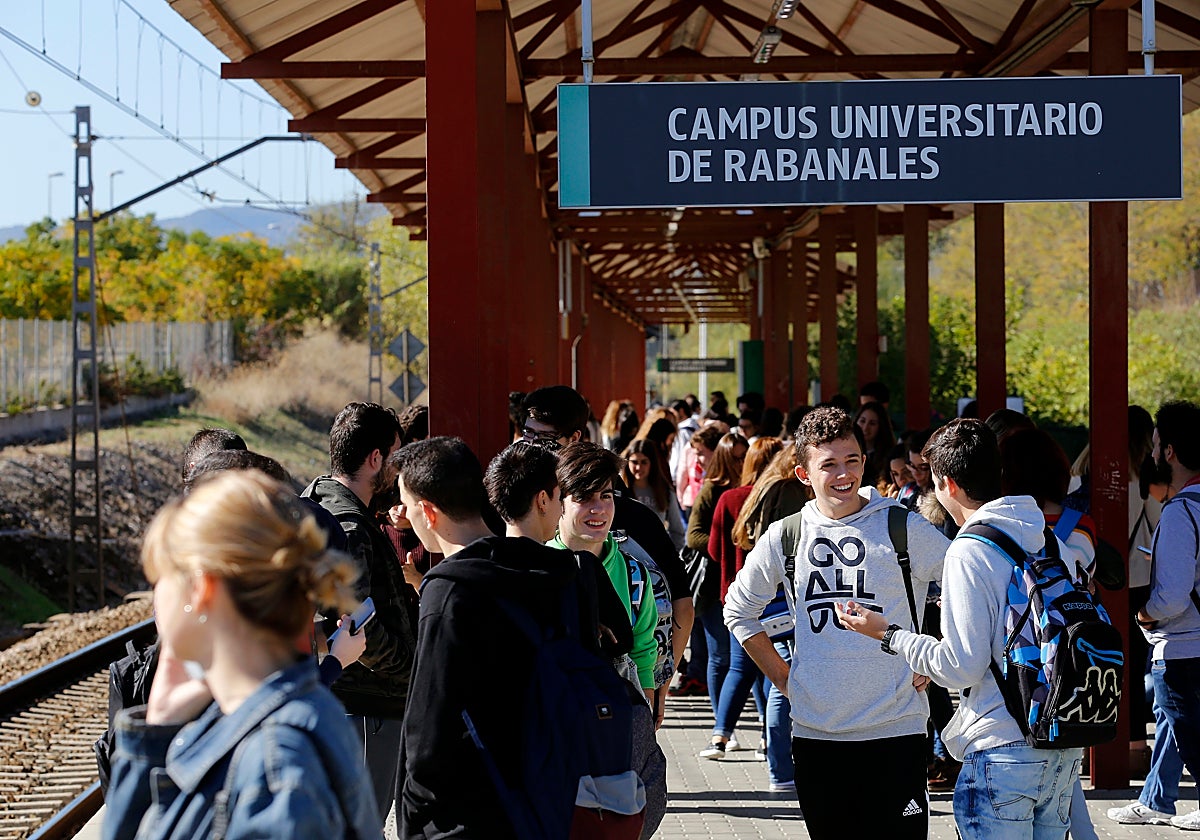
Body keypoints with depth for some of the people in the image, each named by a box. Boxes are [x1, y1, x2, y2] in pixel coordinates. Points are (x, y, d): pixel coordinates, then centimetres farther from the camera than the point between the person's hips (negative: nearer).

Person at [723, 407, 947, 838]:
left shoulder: (904, 528, -3)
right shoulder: (784, 537, 5)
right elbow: (738, 609, 19)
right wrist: (781, 676, 11)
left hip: (894, 728, -3)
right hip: (815, 733, 3)